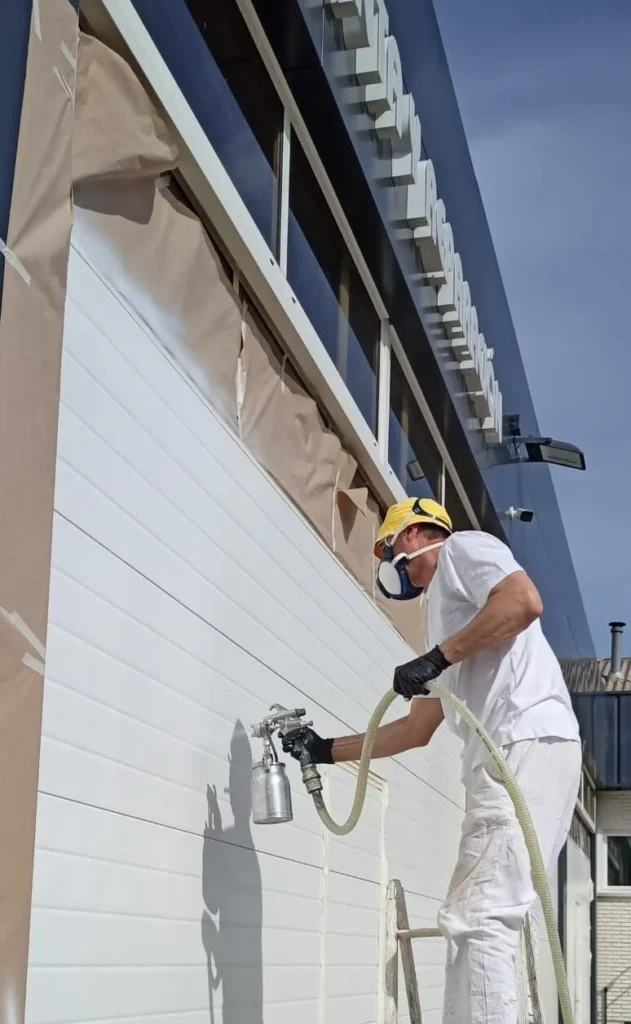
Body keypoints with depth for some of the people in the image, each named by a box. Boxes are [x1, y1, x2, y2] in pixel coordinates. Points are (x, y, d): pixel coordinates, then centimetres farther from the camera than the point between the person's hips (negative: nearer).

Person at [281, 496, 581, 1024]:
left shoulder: (462, 547, 8)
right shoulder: (443, 613, 33)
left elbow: (525, 602, -14)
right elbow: (417, 729, 33)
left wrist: (438, 658, -12)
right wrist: (328, 750, 33)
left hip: (529, 746, -10)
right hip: (505, 759, 10)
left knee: (480, 917, -15)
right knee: (475, 919, 6)